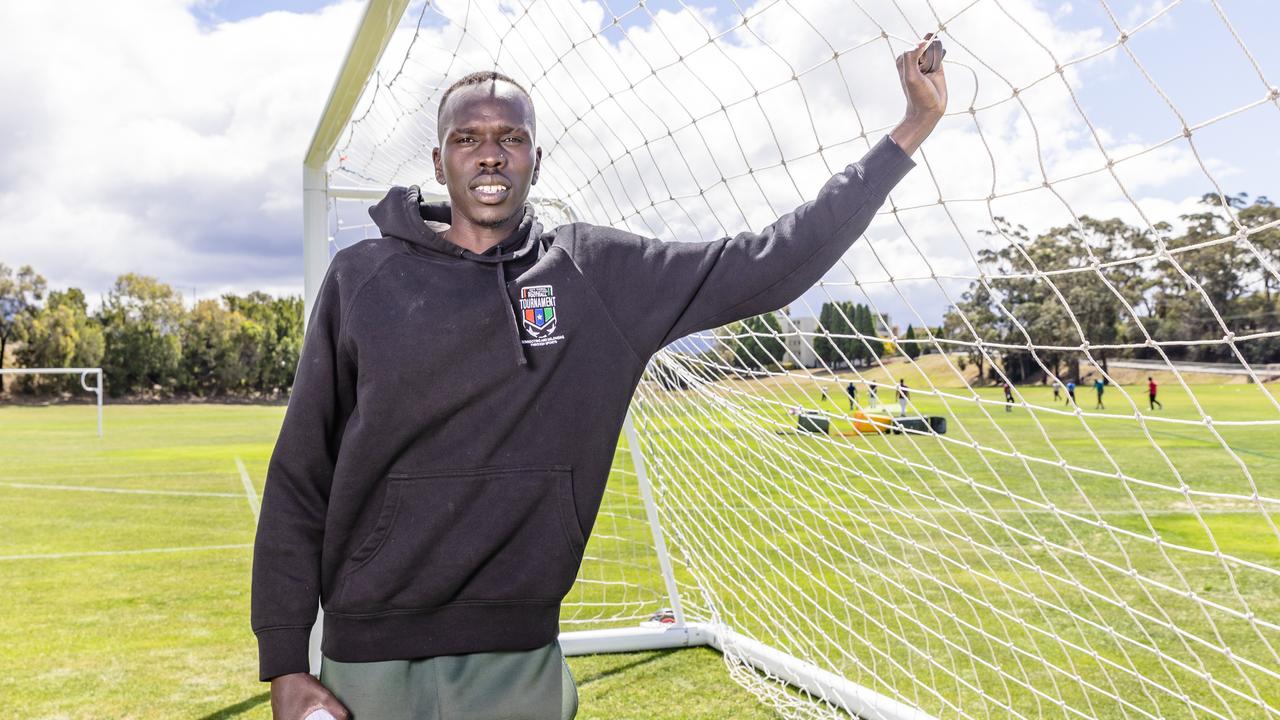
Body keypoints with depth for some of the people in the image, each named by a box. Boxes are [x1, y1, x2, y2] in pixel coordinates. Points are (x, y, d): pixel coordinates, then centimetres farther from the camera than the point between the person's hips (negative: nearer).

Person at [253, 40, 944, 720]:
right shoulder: (361, 276, -2)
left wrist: (911, 130, -1)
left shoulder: (600, 273, -1)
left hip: (521, 664, 1)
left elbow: (773, 261, -2)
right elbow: (299, 481, 0)